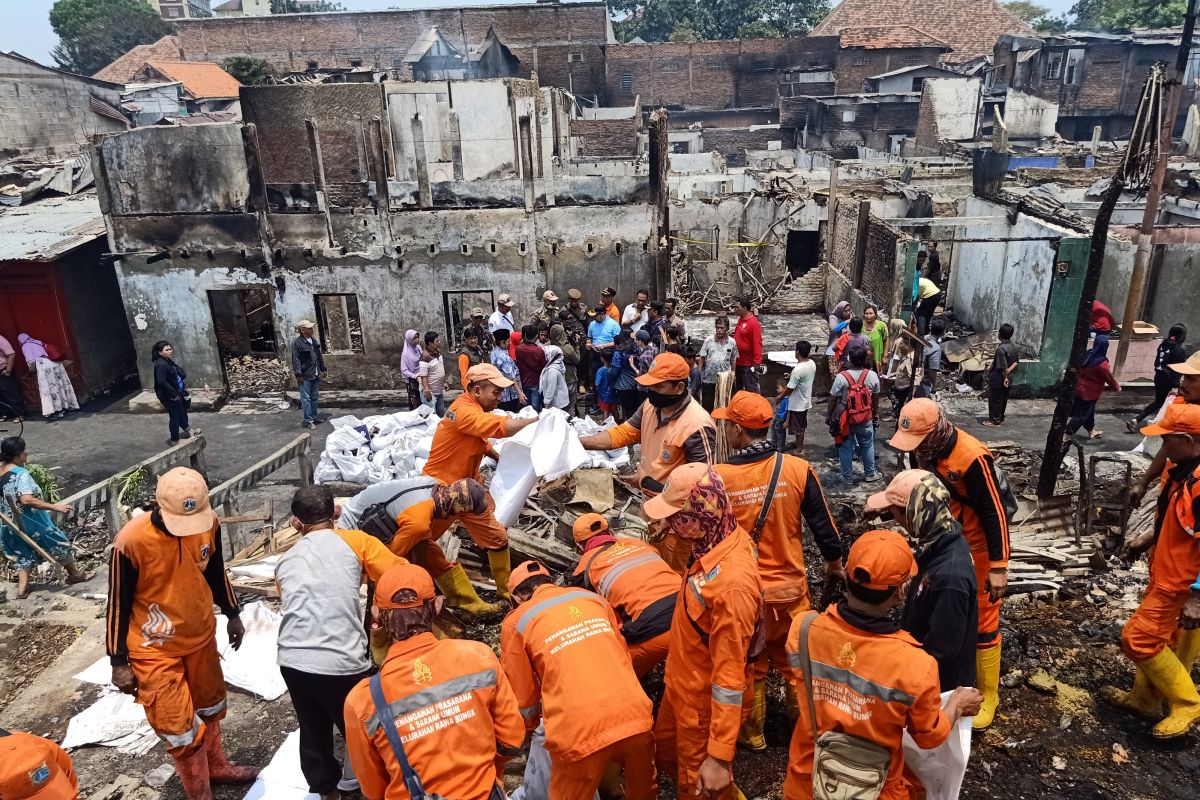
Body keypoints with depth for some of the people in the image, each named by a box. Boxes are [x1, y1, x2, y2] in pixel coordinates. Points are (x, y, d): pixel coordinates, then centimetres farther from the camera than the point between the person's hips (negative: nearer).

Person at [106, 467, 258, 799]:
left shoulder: (209, 523, -15)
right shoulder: (132, 540, -28)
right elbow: (118, 603, -16)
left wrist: (233, 614, 14)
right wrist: (119, 662, -9)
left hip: (201, 634, 5)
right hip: (156, 649, -5)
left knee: (210, 706, 23)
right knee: (178, 726, 4)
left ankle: (217, 766, 47)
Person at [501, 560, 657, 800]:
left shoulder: (516, 622, 7)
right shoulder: (592, 597, 17)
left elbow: (522, 695, 14)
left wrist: (529, 726, 35)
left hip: (580, 731, -3)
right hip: (635, 715, 4)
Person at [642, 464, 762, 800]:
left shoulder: (732, 584, -37)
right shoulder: (718, 539, -11)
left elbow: (730, 677, -30)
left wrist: (720, 757, -22)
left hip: (705, 703, -8)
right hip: (681, 685, 8)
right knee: (667, 756, 30)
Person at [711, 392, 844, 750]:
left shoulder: (718, 477, -19)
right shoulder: (798, 469, -14)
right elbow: (823, 524, -4)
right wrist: (834, 562, 14)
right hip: (791, 588, 2)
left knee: (749, 665, 18)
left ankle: (752, 734, 35)